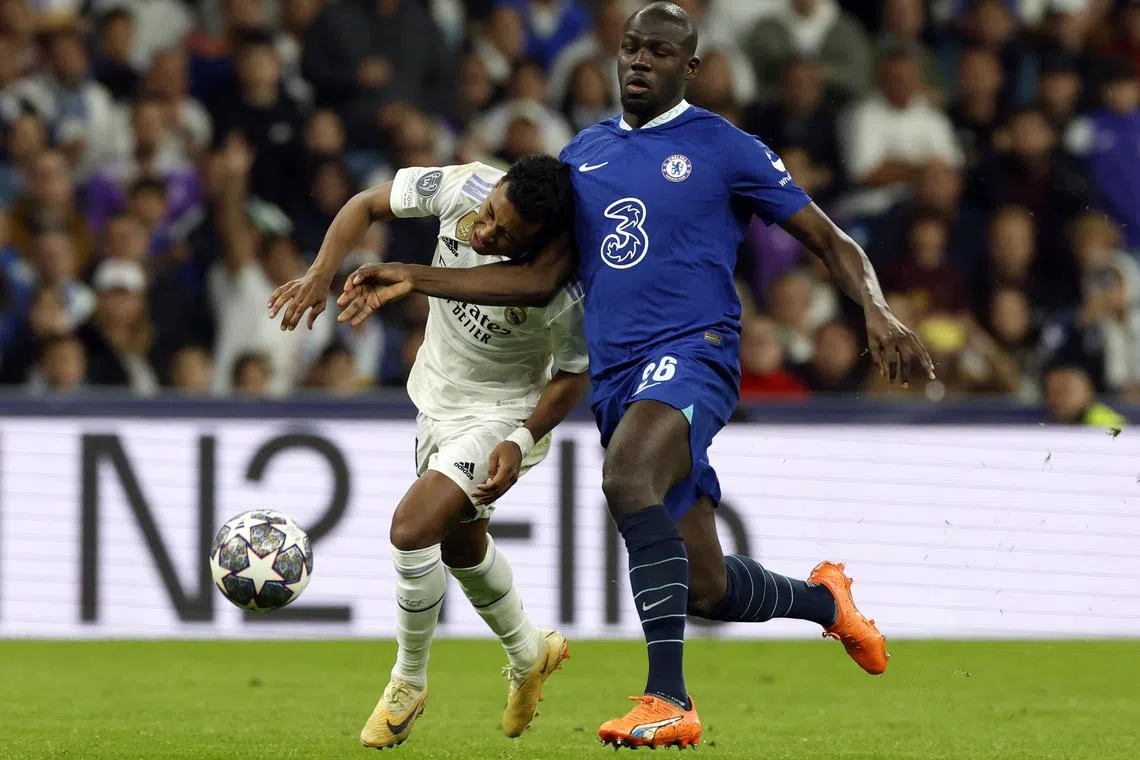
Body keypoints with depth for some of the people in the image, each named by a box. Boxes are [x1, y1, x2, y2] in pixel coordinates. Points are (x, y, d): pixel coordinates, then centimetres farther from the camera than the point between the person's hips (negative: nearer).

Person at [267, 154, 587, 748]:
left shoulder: (563, 291, -34)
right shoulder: (462, 188, -25)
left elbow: (573, 375, -17)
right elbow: (368, 204, -10)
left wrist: (523, 440, -29)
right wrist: (321, 272, -24)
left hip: (502, 414, -7)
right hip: (437, 399, 7)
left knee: (411, 528, -21)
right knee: (460, 543, 23)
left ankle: (408, 684, 1)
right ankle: (528, 654, 50)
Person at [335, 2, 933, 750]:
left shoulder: (723, 149, 2)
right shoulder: (585, 154, 17)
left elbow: (829, 240, 3)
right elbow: (542, 277, 19)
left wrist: (877, 310, -16)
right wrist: (413, 280, 12)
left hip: (692, 353, -6)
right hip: (615, 375, 6)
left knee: (627, 475, -37)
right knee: (704, 587, 5)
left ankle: (668, 700, -39)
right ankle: (823, 599, 39)